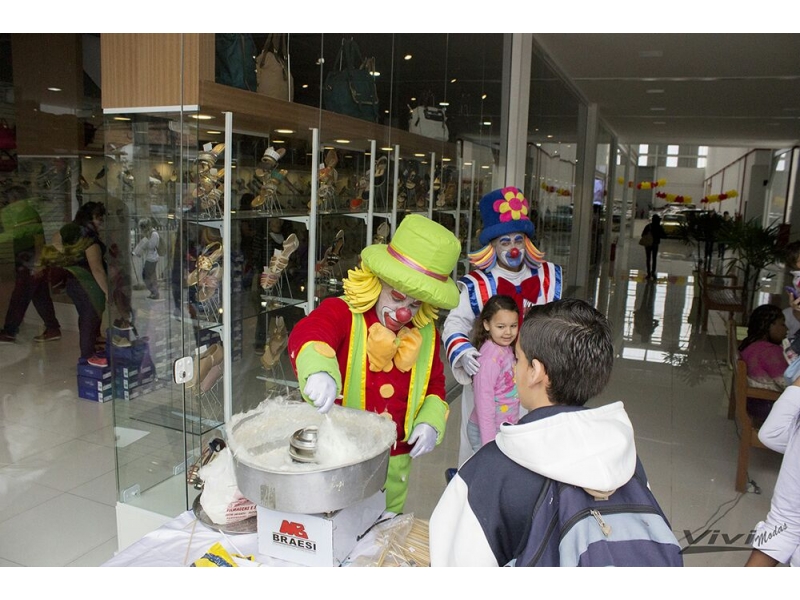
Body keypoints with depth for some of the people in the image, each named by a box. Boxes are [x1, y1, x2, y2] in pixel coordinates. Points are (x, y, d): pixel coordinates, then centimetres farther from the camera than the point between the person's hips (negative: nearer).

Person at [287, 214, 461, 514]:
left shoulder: (426, 334, 3)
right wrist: (319, 371, -57)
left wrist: (430, 421, -2)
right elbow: (306, 333, -36)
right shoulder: (341, 313, -15)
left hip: (397, 461, 5)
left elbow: (435, 383, 16)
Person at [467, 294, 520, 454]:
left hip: (506, 428, 8)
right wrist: (489, 443, -21)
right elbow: (484, 400, -23)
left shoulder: (507, 349, 1)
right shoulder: (490, 357, -24)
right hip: (488, 430, -8)